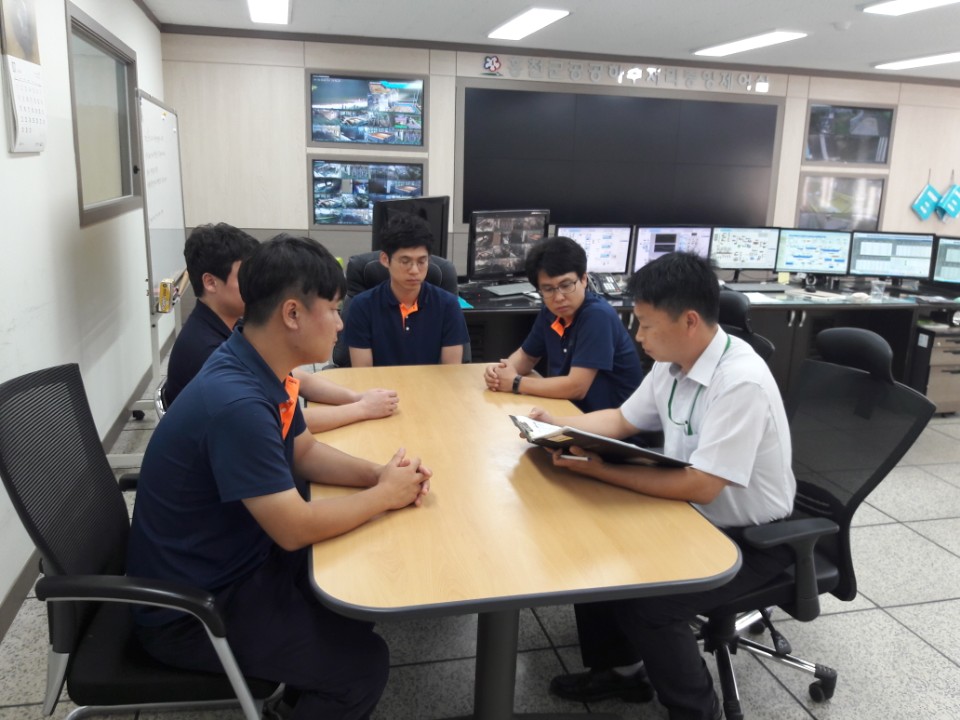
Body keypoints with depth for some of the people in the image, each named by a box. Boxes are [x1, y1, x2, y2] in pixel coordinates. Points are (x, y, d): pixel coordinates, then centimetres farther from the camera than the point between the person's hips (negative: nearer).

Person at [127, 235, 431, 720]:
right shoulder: (237, 402, -33)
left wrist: (378, 474, -7)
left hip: (231, 560, 9)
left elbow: (303, 451, 10)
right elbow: (295, 529, -29)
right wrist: (384, 496, -14)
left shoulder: (261, 369, -4)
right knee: (362, 662, -9)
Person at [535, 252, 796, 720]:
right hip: (693, 515, 8)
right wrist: (560, 426, -2)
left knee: (645, 601, -22)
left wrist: (600, 471, -27)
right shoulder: (671, 364, -3)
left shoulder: (741, 383, -29)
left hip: (749, 539, -8)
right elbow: (622, 421, 12)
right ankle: (619, 667, 21)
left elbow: (699, 487, -30)